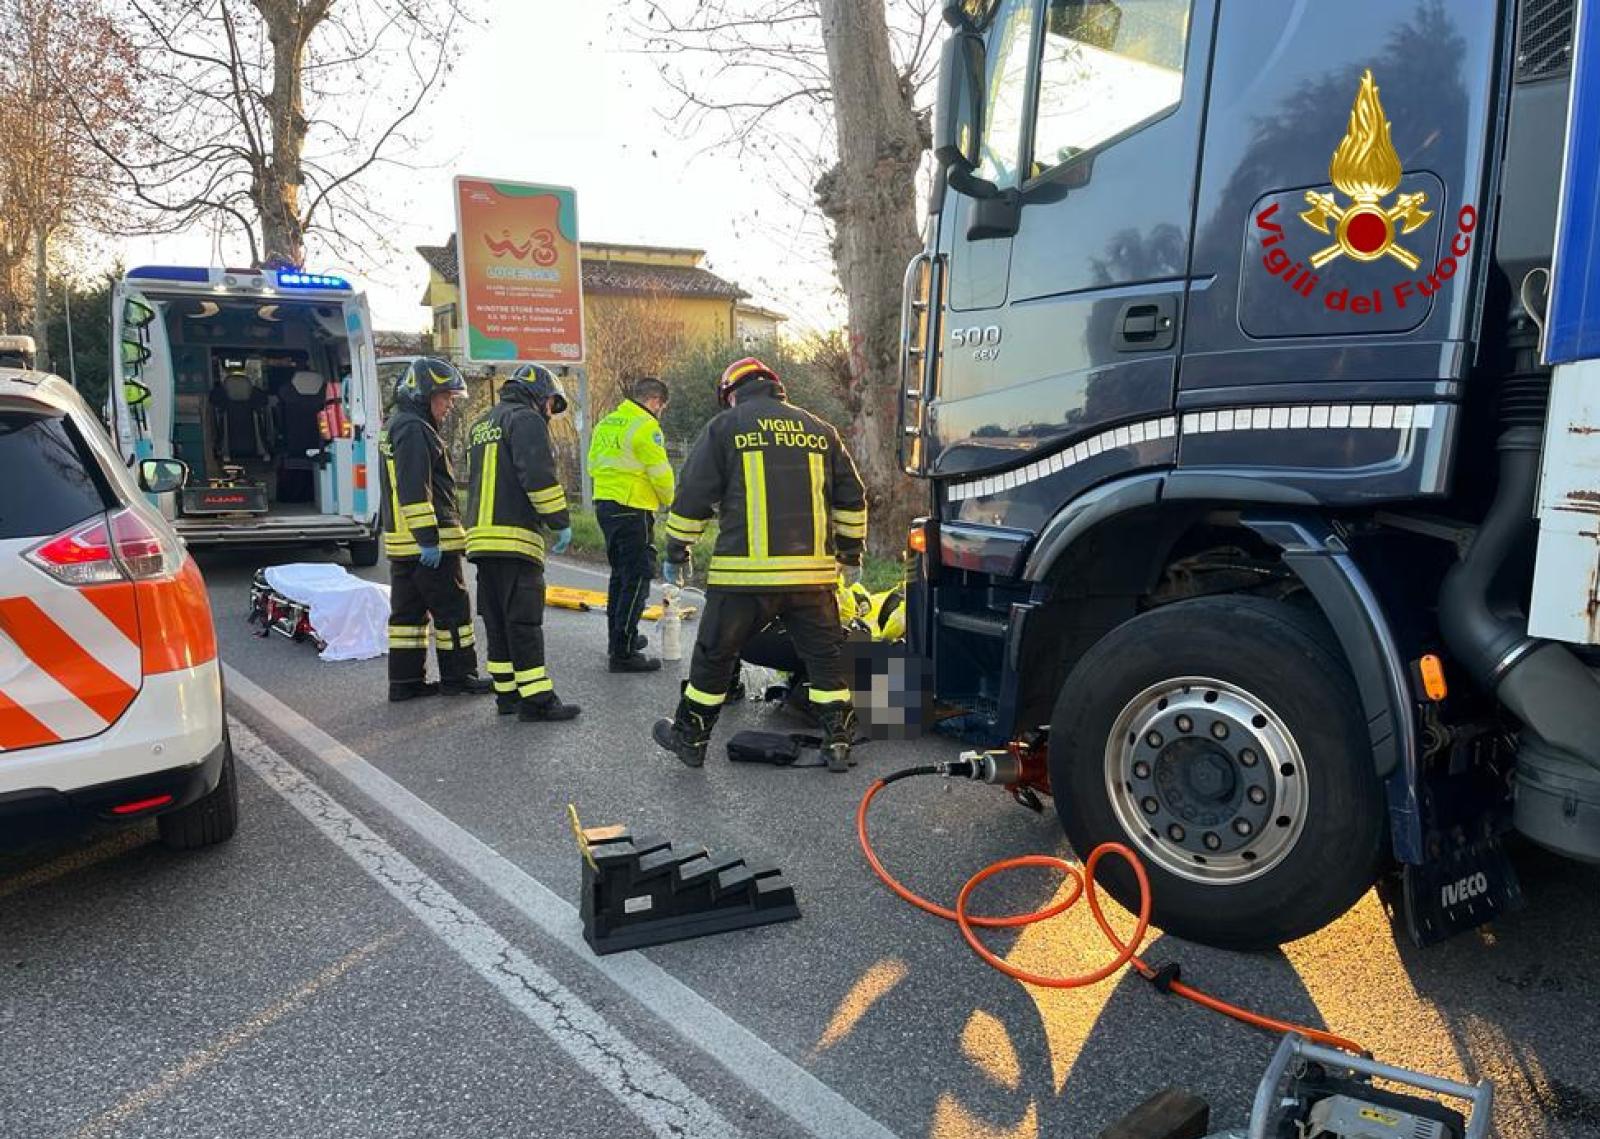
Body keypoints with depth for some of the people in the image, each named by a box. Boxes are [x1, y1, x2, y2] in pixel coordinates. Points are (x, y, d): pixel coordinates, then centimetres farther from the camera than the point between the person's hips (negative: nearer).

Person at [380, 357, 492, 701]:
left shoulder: (398, 426, 20)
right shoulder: (414, 429, -14)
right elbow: (414, 489, -22)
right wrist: (428, 538, -23)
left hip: (401, 541, 10)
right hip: (429, 543, -10)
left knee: (408, 612, 11)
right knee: (452, 610, 0)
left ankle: (405, 681, 15)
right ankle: (458, 676, 9)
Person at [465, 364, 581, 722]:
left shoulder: (481, 425, 24)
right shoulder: (526, 419, -5)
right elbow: (539, 476, -17)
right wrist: (561, 522, -12)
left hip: (481, 536, 9)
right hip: (516, 537, -9)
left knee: (497, 621, 12)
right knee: (524, 622, -8)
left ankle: (507, 694, 17)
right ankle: (536, 700, -6)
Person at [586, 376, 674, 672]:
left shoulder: (606, 424, 13)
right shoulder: (645, 427, -14)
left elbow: (593, 464, 17)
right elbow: (661, 474, -13)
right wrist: (667, 500, 6)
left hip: (604, 506, 9)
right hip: (632, 511, -9)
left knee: (620, 574, 21)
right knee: (637, 581, -5)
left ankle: (618, 638, 33)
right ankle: (623, 653, -5)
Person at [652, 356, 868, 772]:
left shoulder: (724, 427, 4)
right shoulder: (820, 430, 15)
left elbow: (692, 498, 2)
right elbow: (852, 499, 17)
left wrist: (676, 554, 13)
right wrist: (851, 555, 27)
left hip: (744, 572, -2)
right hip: (812, 572, 3)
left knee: (715, 655, 11)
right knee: (825, 656, 13)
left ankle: (690, 737, 23)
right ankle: (838, 742, 15)